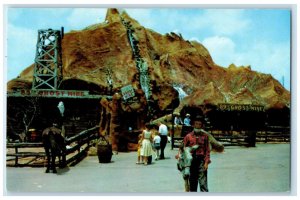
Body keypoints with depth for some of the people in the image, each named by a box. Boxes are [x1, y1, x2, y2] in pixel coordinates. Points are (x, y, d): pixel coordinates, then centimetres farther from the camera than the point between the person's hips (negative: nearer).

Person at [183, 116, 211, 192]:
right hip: (191, 160, 2)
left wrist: (206, 162, -7)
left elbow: (207, 150, 2)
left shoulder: (205, 136, 4)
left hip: (201, 161, -2)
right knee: (192, 183, 10)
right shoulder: (188, 136, 6)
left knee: (203, 183, -7)